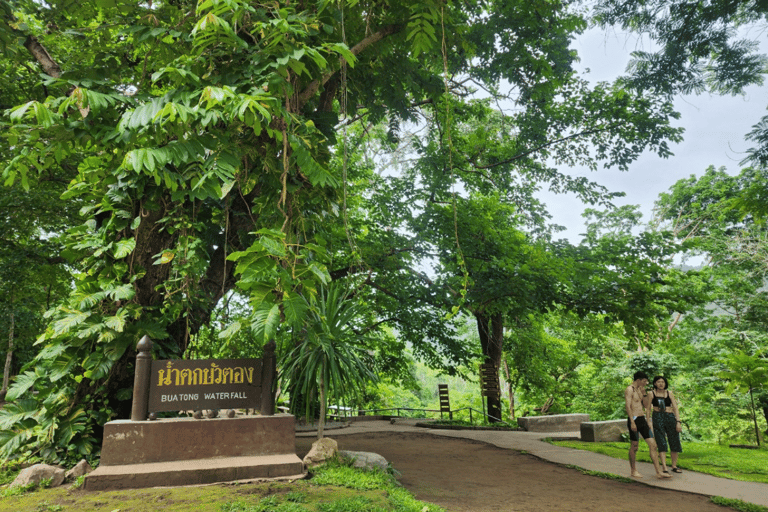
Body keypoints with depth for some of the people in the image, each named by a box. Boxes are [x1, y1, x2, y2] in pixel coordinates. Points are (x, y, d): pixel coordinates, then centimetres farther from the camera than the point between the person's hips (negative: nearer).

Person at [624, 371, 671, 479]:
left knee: (653, 444, 1)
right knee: (634, 446, 2)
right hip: (634, 420, -8)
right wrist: (632, 422, -24)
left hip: (642, 419, 8)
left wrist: (644, 393, 5)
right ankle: (633, 471, 15)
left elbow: (646, 406, 17)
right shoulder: (629, 390, -10)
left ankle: (659, 472, 3)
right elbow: (628, 406, -18)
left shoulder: (640, 390, 16)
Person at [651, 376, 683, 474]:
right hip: (657, 417, -3)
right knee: (661, 443, -8)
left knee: (675, 442, 7)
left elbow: (675, 408, 5)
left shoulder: (669, 393, 8)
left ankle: (674, 466, 23)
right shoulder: (652, 393, 2)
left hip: (670, 417, 3)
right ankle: (664, 468, -10)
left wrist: (678, 422, -4)